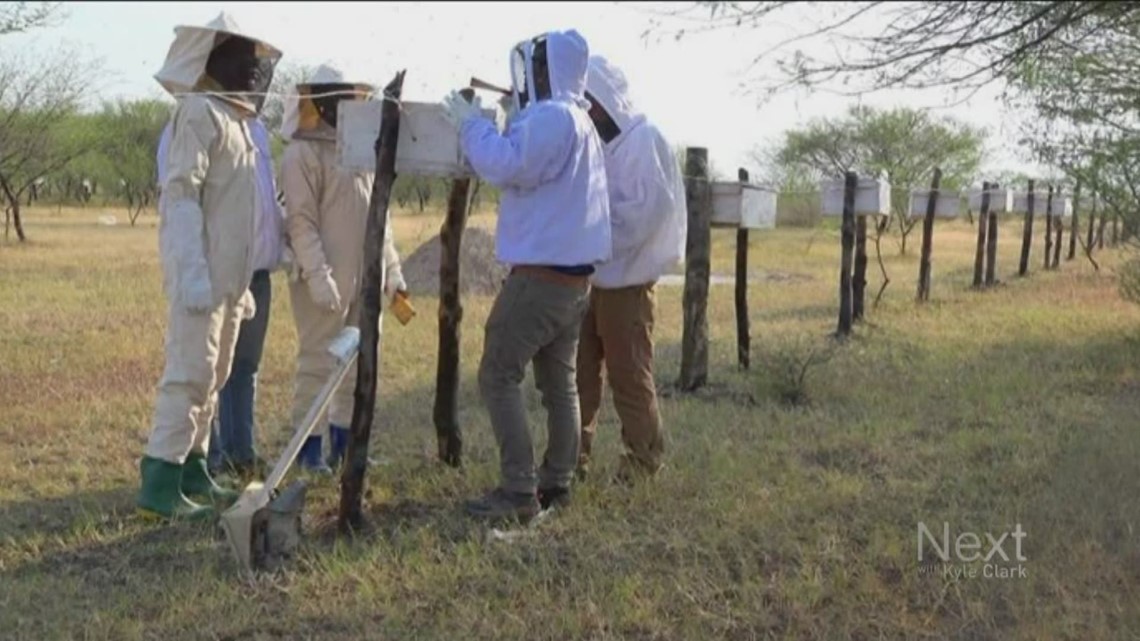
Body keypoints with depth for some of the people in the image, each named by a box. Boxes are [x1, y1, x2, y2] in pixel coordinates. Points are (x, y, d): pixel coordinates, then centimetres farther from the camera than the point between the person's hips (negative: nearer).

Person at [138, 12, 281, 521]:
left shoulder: (235, 117, 18)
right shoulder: (200, 111, -9)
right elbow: (181, 194, -17)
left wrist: (241, 283, 20)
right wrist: (193, 272, -25)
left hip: (227, 276, 9)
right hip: (200, 274, -9)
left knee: (212, 377, 12)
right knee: (189, 374, -11)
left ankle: (192, 468, 19)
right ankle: (159, 483, -8)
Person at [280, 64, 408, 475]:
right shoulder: (303, 153, -7)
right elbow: (300, 220, -15)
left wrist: (391, 270, 15)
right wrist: (316, 274, -23)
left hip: (365, 278, 8)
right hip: (327, 280, -8)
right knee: (318, 361, -4)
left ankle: (344, 441, 21)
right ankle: (309, 446, 5)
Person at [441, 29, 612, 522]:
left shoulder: (551, 117, -15)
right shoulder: (577, 121, 19)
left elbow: (505, 167, -24)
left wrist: (472, 124, -10)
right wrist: (488, 125, 9)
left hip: (542, 273, -10)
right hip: (572, 274, 10)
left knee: (498, 376, -6)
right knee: (559, 382, 13)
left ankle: (519, 493, -7)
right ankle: (556, 483, 19)